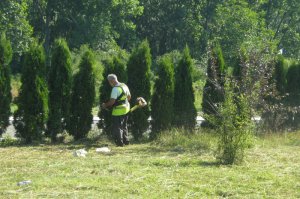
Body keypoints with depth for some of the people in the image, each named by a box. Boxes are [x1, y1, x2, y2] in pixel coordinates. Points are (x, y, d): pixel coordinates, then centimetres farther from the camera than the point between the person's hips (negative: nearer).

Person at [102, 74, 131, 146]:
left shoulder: (115, 89, -22)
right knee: (124, 126, 22)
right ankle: (126, 140, 30)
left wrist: (105, 105, -10)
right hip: (126, 109, 9)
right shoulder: (124, 86, 5)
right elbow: (129, 97, 16)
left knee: (117, 127, 3)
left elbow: (112, 101, -25)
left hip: (118, 111, -9)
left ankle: (120, 142, 6)